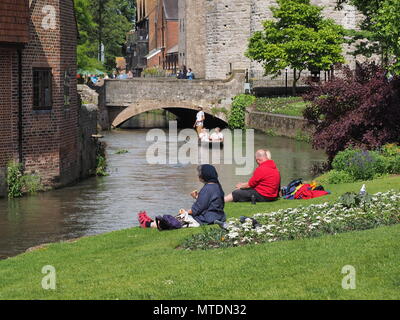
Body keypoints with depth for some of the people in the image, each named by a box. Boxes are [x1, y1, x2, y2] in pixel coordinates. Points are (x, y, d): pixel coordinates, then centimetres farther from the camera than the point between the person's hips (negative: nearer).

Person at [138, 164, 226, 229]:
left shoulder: (207, 188, -22)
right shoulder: (217, 186, 10)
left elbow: (198, 208, -19)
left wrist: (187, 212, -3)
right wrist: (197, 198, 7)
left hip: (205, 220, -10)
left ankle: (150, 224, 14)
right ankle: (153, 222, 25)